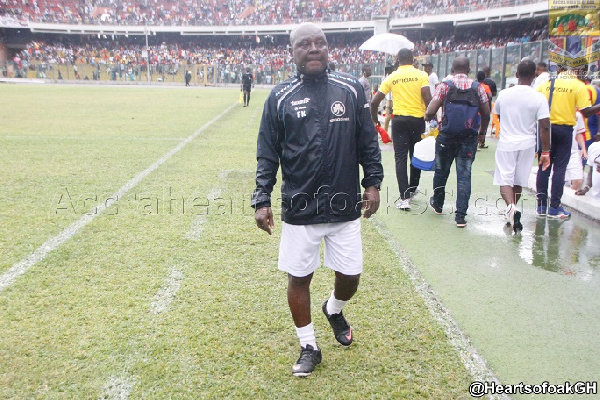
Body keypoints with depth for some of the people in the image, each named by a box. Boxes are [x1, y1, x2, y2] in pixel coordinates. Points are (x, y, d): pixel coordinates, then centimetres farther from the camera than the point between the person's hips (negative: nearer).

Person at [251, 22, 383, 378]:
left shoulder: (351, 89, 1)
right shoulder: (280, 97, 0)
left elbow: (368, 142, 8)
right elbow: (267, 155, 1)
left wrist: (373, 182, 2)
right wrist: (262, 199, -5)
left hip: (345, 207, 1)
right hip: (299, 209, -1)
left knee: (350, 276, 10)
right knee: (299, 278, 8)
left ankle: (334, 309, 46)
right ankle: (309, 346, 30)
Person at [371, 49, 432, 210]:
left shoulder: (391, 77, 2)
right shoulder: (421, 75, -1)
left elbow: (374, 102, 2)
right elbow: (428, 99, -12)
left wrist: (375, 121, 16)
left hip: (399, 120, 0)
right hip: (417, 119, 0)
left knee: (401, 158, 1)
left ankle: (404, 197, -6)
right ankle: (412, 189, 33)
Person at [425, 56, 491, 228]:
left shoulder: (444, 86, -5)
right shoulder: (478, 87, 1)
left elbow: (430, 112, -12)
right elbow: (486, 114, 3)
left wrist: (428, 117, 11)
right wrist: (482, 132, 18)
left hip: (446, 137, -1)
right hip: (469, 138, 1)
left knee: (441, 172, 17)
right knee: (464, 176, 3)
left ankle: (438, 204, 36)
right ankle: (460, 216, -1)